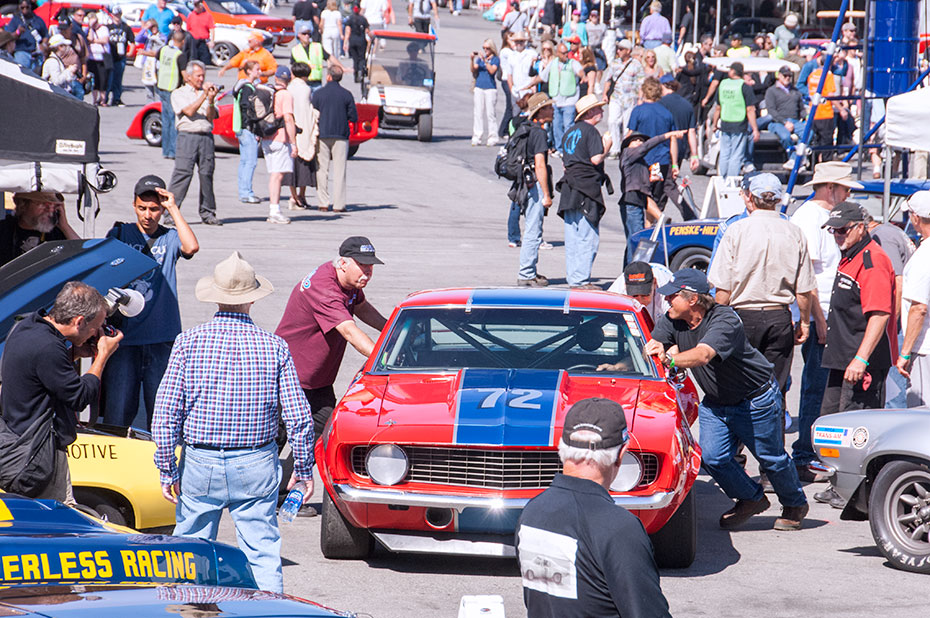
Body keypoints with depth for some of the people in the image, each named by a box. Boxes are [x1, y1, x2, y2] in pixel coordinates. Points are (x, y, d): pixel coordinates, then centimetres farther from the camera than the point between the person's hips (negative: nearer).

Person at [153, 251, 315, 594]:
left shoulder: (189, 341, -6)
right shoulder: (274, 347, -5)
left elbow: (165, 412, -8)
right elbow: (298, 417, -5)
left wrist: (167, 470, 0)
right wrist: (303, 469, 7)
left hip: (200, 463, 0)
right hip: (257, 465, 0)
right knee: (263, 553, 5)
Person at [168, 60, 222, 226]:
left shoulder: (207, 92, 19)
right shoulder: (179, 94, 10)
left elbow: (211, 116, 7)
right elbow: (189, 111, -7)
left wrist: (211, 101, -10)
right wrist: (204, 96, -11)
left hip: (206, 136, 4)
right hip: (188, 136, -3)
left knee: (207, 173, 0)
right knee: (183, 173, -10)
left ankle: (207, 213, 7)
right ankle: (170, 213, -10)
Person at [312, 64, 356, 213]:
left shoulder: (318, 94, -3)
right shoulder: (346, 95, -2)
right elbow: (354, 117, 0)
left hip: (322, 135, 0)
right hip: (341, 136, 0)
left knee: (321, 170, 6)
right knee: (339, 171, 2)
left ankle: (323, 203, 3)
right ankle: (338, 204, -1)